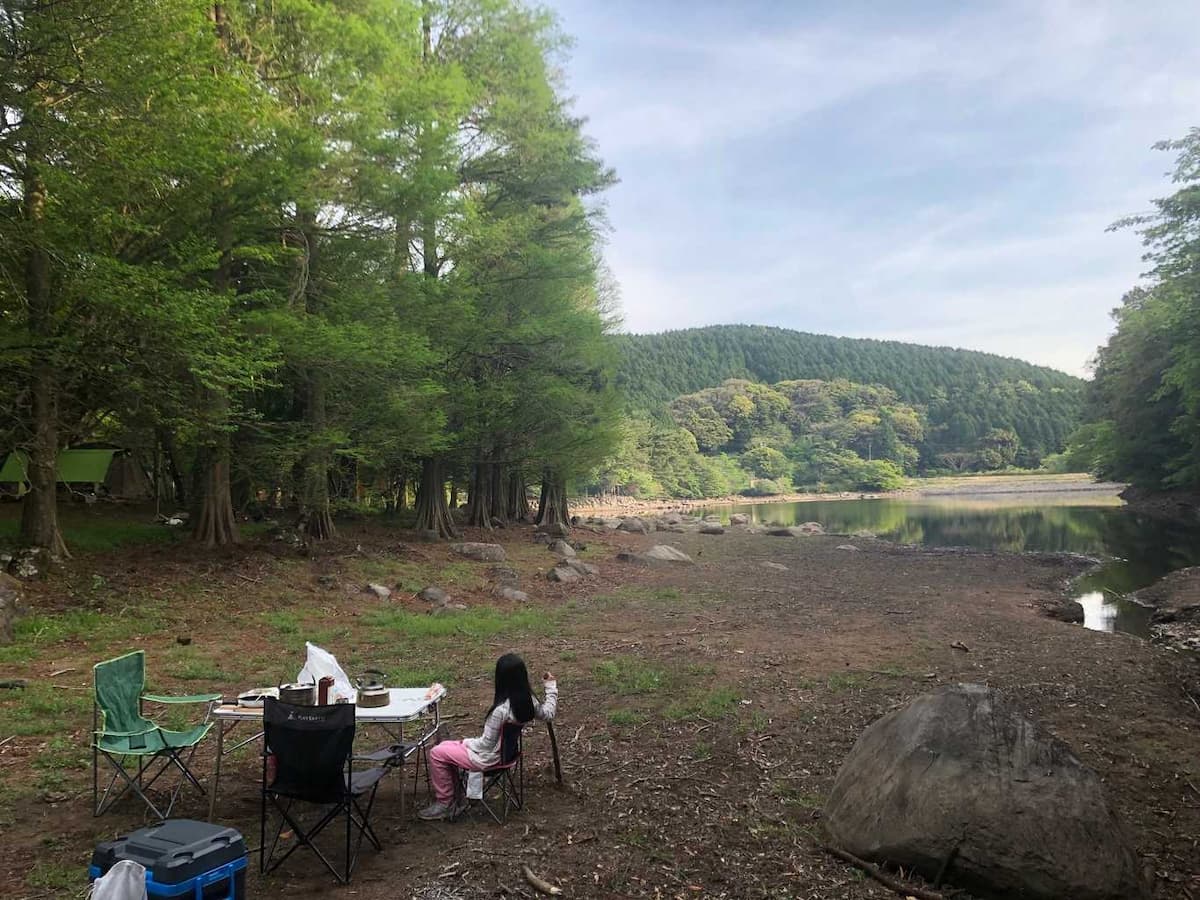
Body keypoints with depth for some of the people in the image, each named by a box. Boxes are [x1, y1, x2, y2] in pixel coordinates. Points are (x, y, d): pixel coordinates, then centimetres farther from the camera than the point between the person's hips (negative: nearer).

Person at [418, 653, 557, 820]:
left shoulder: (501, 710, -32)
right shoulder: (529, 701, -12)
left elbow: (486, 744, -22)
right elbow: (548, 714, 7)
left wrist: (466, 742, -4)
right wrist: (551, 685, 14)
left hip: (490, 758, -8)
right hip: (507, 752, 8)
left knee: (437, 753, 2)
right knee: (446, 747, 19)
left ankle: (444, 803, 10)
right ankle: (451, 794, 24)